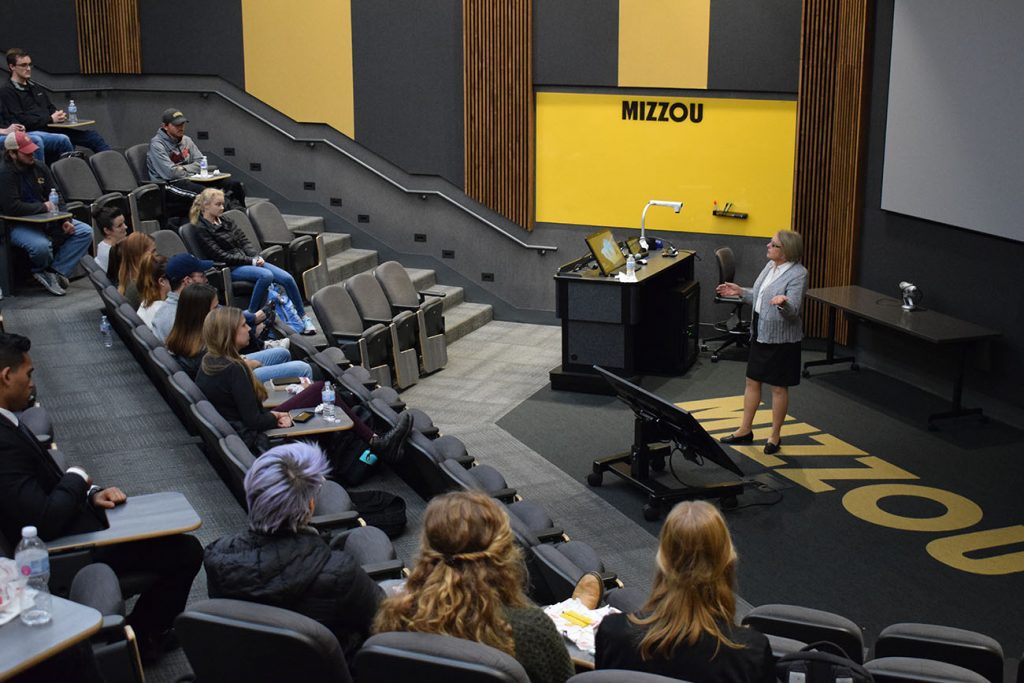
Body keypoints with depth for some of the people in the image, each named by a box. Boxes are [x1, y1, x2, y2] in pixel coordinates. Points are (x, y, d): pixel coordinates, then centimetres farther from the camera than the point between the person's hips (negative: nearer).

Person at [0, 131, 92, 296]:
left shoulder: (39, 167, 7)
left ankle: (55, 272, -12)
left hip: (46, 219, 7)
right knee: (42, 246, -37)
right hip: (19, 225, -7)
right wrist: (43, 207, -13)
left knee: (85, 232, -9)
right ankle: (42, 270, 1)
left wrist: (65, 221, -5)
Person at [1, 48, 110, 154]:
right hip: (33, 132, -8)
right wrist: (50, 119, -13)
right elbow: (18, 120, -13)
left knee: (92, 135, -4)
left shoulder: (35, 88, 24)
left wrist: (59, 116, 2)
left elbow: (51, 109, 27)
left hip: (53, 127, 8)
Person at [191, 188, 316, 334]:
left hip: (248, 260, 7)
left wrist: (256, 257, -6)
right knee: (266, 275, -35)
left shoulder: (225, 221, 17)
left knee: (287, 278, -11)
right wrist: (251, 261, -15)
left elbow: (244, 242, 15)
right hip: (231, 268, -7)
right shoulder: (202, 229, -5)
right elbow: (220, 255, -12)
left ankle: (304, 317, -1)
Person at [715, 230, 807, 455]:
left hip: (781, 338, -8)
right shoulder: (770, 265, 7)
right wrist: (740, 291, 12)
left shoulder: (798, 274, -18)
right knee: (752, 381, 13)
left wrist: (783, 303, -44)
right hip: (760, 333, 8)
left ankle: (775, 436, 17)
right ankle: (745, 430, 25)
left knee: (778, 387, 5)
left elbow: (793, 311, -24)